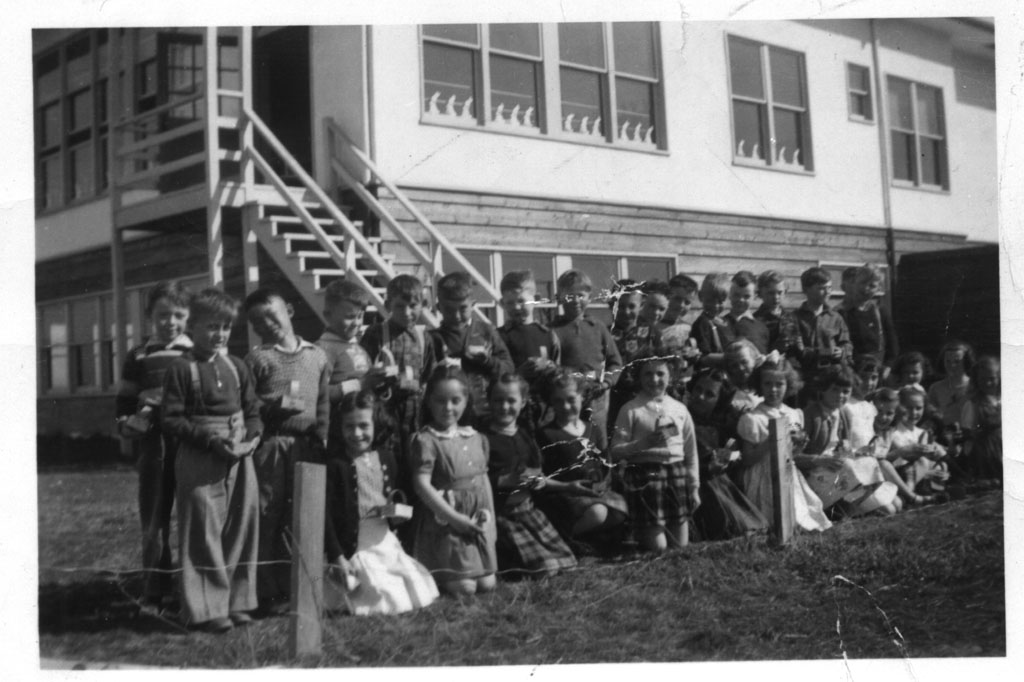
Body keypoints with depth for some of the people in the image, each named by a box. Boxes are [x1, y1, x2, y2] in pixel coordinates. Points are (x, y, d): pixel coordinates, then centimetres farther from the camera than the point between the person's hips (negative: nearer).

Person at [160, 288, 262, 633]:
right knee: (203, 533, 0)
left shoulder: (237, 367, 9)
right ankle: (207, 608, 8)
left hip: (239, 458, 5)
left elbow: (253, 410, 13)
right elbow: (171, 418, -9)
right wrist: (210, 440, -16)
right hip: (199, 461, -5)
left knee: (242, 528, 8)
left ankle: (237, 601, 19)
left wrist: (252, 437, -7)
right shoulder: (181, 369, -5)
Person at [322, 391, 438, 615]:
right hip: (354, 547, -6)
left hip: (385, 541, 6)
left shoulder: (386, 458, 6)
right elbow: (326, 514, -12)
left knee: (418, 593, 5)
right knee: (385, 598, -13)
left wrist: (396, 511, -5)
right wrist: (337, 557, -16)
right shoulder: (335, 464, -11)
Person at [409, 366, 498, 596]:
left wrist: (488, 511, -2)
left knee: (487, 584, 4)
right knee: (464, 587, -11)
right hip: (444, 521, -6)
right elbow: (422, 484, -16)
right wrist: (455, 517, -19)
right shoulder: (426, 440, -11)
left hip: (476, 521, 6)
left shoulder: (476, 439, 9)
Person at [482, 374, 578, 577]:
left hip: (527, 508, 7)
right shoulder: (484, 439, -11)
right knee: (542, 568, -16)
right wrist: (510, 480, -23)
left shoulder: (525, 436, 11)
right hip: (501, 513, -7)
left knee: (561, 562, 1)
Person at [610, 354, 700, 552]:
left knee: (681, 543, 6)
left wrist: (694, 488, 12)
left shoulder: (679, 409, 9)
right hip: (645, 474, -4)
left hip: (677, 472, 4)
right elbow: (616, 452, -7)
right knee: (657, 546, -4)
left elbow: (691, 452, 15)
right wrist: (645, 443, -19)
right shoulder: (631, 410, -3)